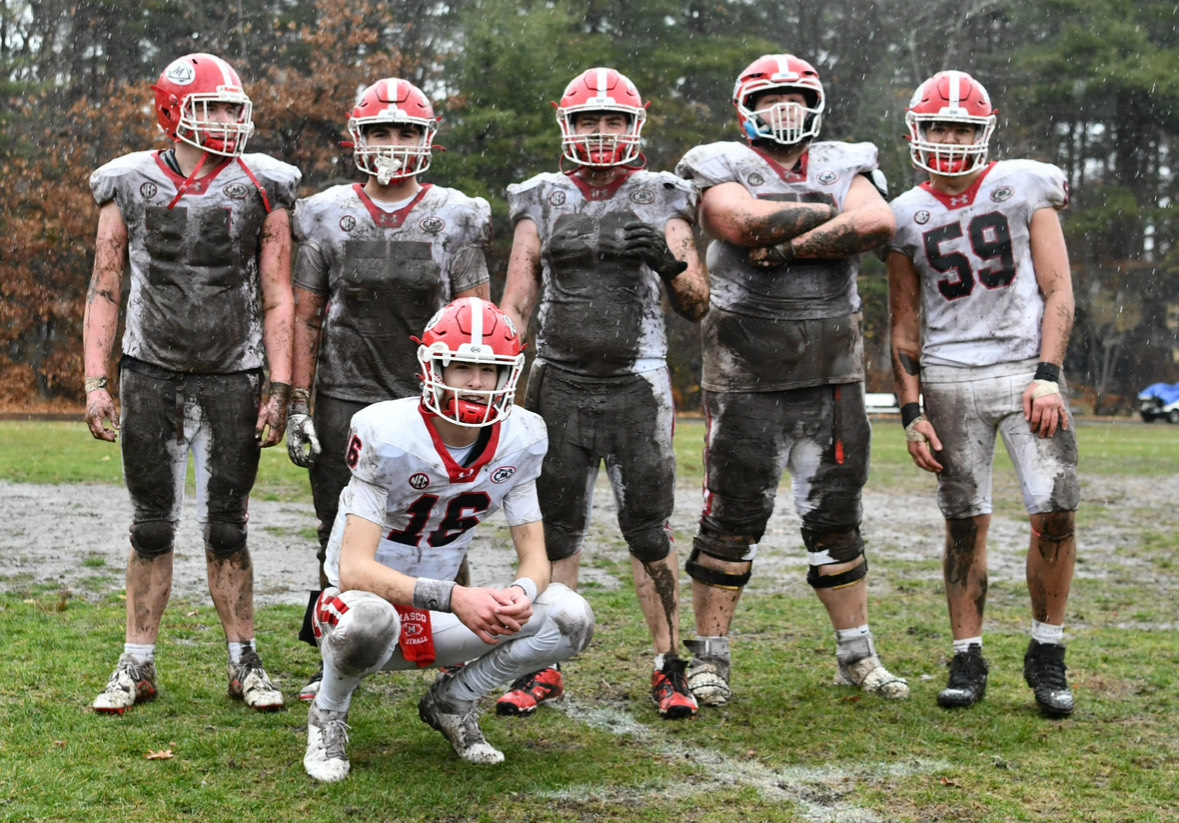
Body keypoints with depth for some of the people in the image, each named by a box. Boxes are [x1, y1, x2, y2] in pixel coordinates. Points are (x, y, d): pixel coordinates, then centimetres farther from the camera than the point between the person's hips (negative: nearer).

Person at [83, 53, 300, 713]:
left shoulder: (261, 189, 0)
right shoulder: (129, 187, 2)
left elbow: (278, 299, 1)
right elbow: (105, 292, 5)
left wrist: (280, 389, -5)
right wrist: (95, 382, -2)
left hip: (233, 379, 0)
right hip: (151, 378, 1)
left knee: (227, 528, 3)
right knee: (153, 527, 5)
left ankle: (245, 663, 16)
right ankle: (138, 666, 16)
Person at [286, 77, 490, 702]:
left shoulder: (455, 218, 3)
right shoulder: (327, 217, 5)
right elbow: (304, 317, 6)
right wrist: (297, 405, 0)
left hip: (430, 401, 0)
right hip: (344, 400, 1)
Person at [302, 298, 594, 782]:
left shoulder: (520, 440, -9)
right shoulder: (387, 435, -24)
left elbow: (535, 556, -5)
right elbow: (355, 569, -28)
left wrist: (521, 594, -30)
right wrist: (454, 598, -41)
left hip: (437, 615, 5)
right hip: (364, 599, -4)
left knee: (571, 620, -16)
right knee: (370, 617, -41)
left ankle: (451, 702, 8)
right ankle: (329, 714, -5)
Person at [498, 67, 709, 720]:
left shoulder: (661, 201, 6)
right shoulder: (542, 203, 10)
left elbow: (697, 304, 3)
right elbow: (516, 304, 10)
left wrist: (667, 262, -17)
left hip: (636, 385, -1)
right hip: (559, 384, 2)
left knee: (648, 529, -1)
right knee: (556, 530, 5)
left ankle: (669, 667, 10)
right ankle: (545, 669, 14)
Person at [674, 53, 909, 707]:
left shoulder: (843, 168, 11)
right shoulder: (722, 169, 2)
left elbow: (879, 222, -11)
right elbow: (746, 222, -20)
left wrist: (786, 247, -17)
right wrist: (829, 213, -8)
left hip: (833, 372, 3)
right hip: (746, 375, -3)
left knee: (836, 518, 11)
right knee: (732, 519, 0)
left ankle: (857, 657, 21)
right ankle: (710, 659, 10)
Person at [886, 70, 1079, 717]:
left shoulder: (1026, 188, 5)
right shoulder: (907, 216, 9)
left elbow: (1058, 292, 1)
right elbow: (904, 325, 11)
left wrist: (1047, 375, -11)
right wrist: (911, 412, 2)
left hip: (1027, 369, -1)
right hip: (950, 380, 1)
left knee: (1056, 512, -9)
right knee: (965, 524, 1)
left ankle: (1047, 654, 8)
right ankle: (967, 659, 13)